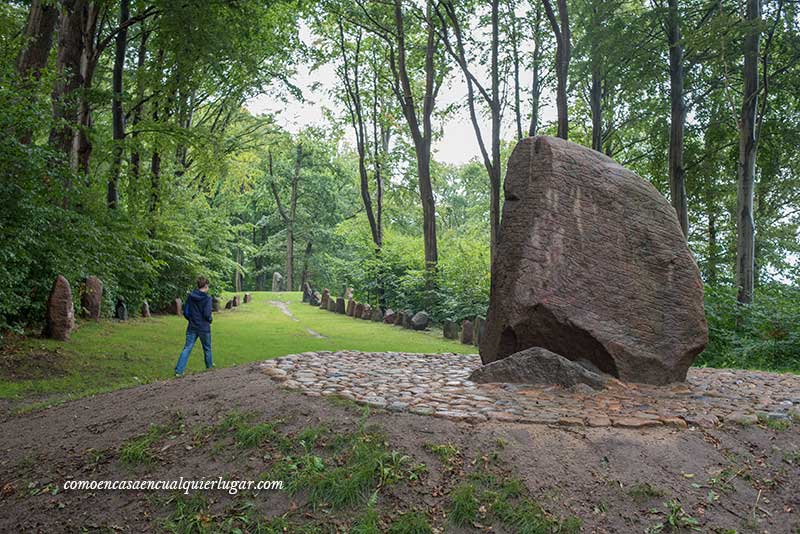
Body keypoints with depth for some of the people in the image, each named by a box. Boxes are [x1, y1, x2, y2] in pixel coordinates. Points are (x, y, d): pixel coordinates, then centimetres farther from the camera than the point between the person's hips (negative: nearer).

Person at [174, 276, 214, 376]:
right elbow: (207, 314, -18)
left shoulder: (190, 296, 0)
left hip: (192, 328, 3)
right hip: (204, 328, -3)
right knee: (207, 348, 17)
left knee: (187, 348, 3)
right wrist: (209, 321, 3)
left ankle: (179, 370, -7)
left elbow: (185, 312, 1)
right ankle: (209, 365, 34)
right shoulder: (207, 298, -14)